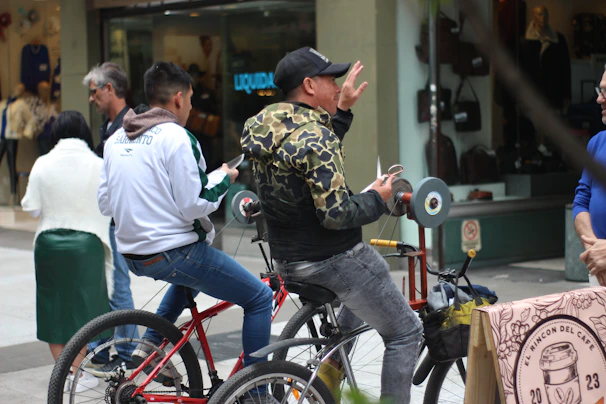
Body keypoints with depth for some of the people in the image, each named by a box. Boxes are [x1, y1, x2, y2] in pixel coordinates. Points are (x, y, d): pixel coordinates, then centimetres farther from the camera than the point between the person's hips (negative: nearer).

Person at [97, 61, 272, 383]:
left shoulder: (116, 139, 9)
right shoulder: (176, 137, -14)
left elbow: (105, 204, 13)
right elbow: (193, 206, -17)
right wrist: (223, 178, 0)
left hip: (132, 254, 8)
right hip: (174, 253, -8)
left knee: (190, 274, 39)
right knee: (260, 298, 5)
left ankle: (150, 345, 25)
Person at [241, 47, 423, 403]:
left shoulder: (264, 126, 5)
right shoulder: (315, 136, -22)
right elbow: (335, 214, -27)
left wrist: (341, 109, 17)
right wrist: (377, 199, -10)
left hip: (288, 260, 9)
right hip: (333, 261, -9)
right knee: (405, 333, 7)